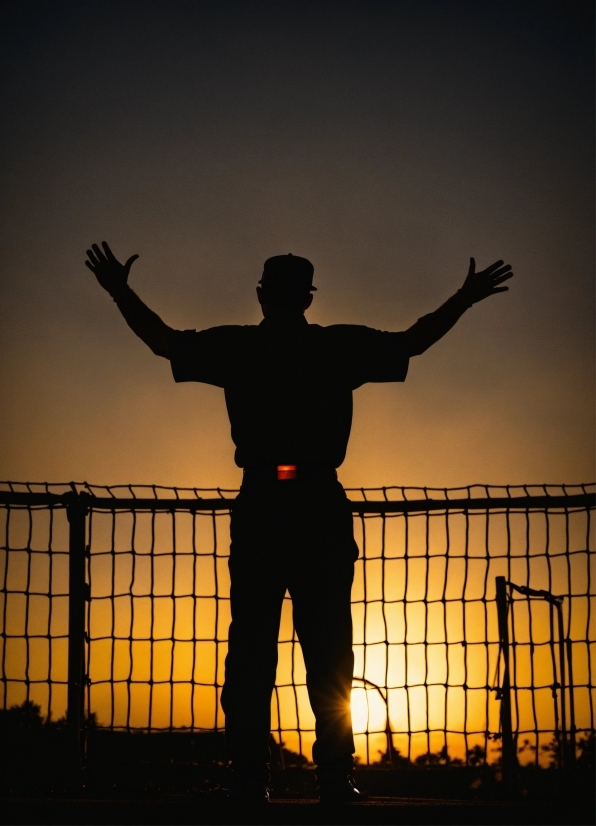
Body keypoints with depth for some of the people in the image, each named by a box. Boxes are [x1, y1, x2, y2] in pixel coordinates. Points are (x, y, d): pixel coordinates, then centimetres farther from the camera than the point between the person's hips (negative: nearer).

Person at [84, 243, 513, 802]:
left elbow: (162, 340, 16)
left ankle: (249, 780, -2)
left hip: (258, 505, 1)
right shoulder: (341, 347, 5)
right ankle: (334, 779, -2)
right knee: (328, 650, 2)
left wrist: (121, 292, 31)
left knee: (250, 648, 2)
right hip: (322, 508, 0)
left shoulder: (234, 347, 5)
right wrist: (467, 297, 29)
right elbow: (413, 341, 15)